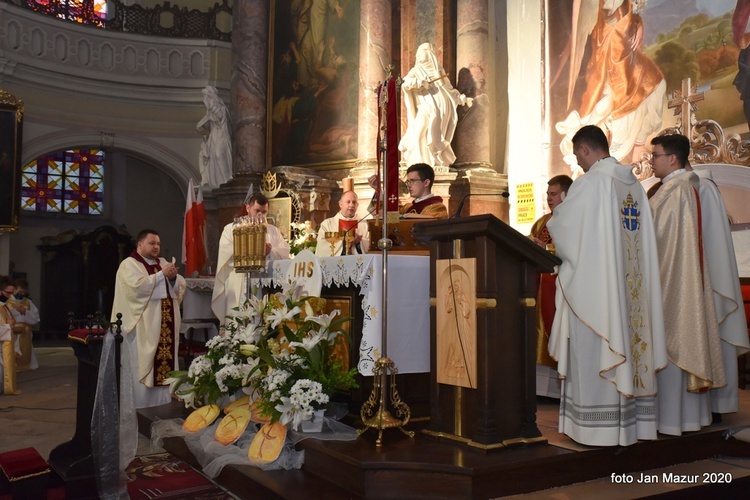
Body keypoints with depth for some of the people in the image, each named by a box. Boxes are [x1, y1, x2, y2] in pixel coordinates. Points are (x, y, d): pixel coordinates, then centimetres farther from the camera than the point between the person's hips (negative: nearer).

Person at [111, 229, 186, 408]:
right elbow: (137, 286, -20)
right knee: (141, 366, -5)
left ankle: (162, 405, 12)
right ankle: (139, 408, 1)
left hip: (165, 326, 6)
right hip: (142, 326, -6)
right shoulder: (129, 264, -3)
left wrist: (174, 278, -7)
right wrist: (161, 274, -15)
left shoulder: (163, 262, 18)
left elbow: (181, 287, 13)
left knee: (164, 363, 5)